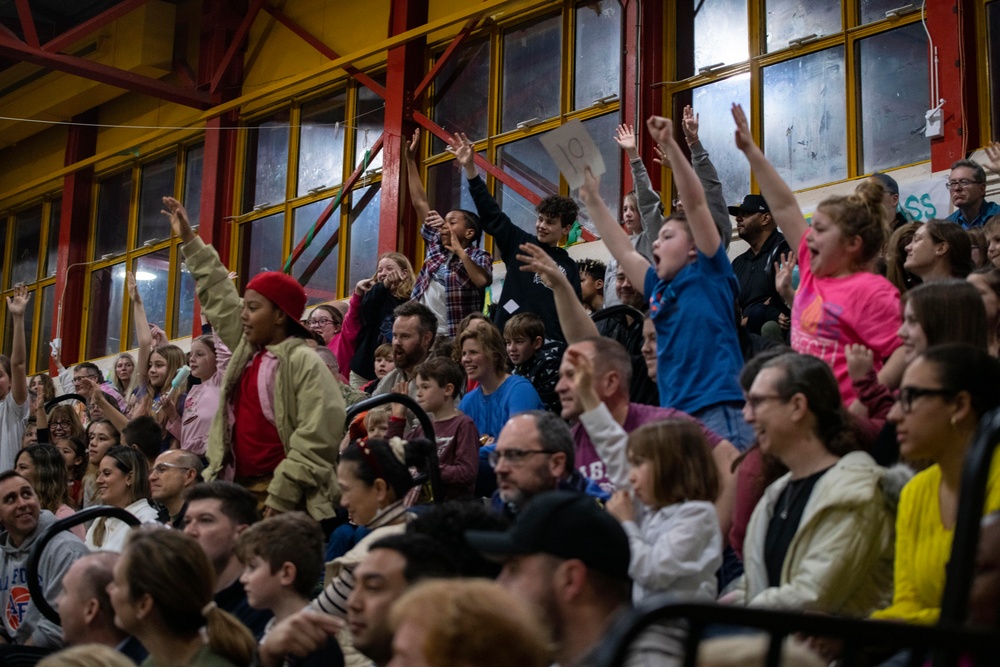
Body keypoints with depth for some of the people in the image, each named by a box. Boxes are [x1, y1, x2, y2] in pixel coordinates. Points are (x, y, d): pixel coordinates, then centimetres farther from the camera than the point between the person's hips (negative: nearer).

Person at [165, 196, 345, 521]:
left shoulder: (305, 364, -9)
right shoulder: (246, 349, 14)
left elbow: (313, 442, -16)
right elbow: (218, 296, 25)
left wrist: (279, 500, -20)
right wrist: (189, 240, 30)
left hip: (282, 497, -8)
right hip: (238, 488, 8)